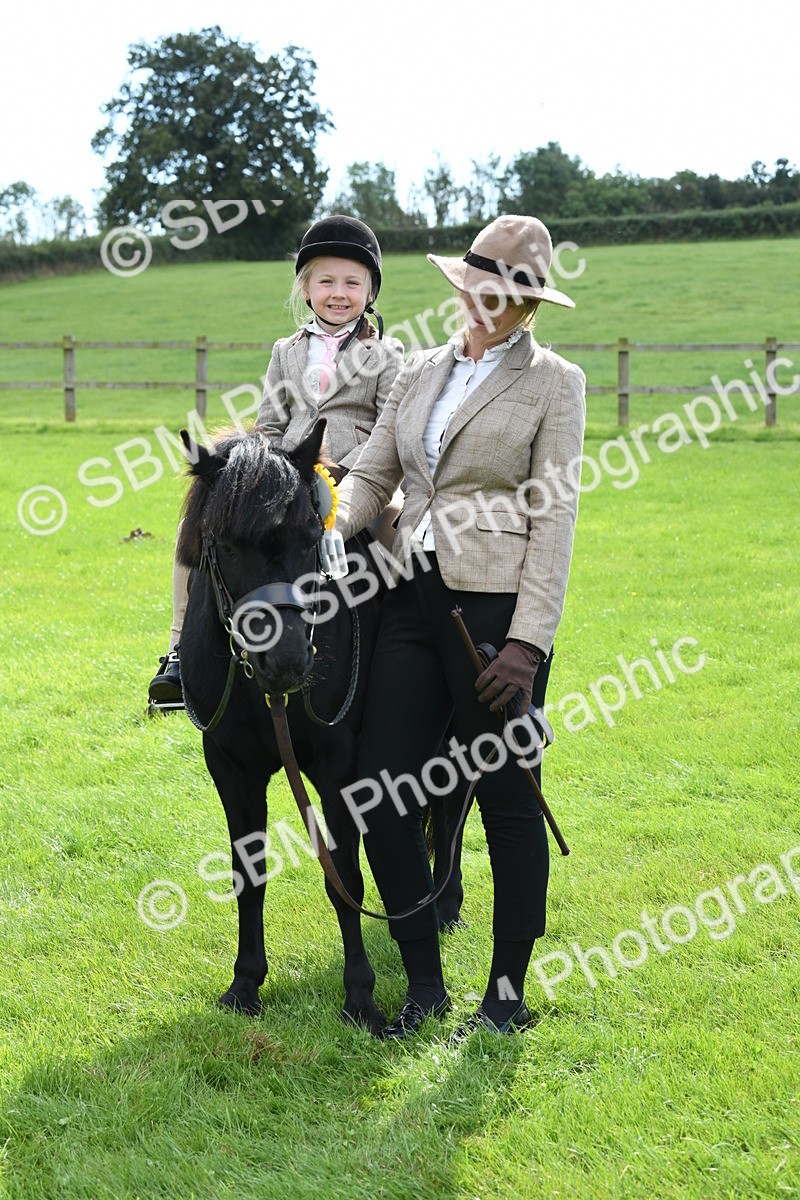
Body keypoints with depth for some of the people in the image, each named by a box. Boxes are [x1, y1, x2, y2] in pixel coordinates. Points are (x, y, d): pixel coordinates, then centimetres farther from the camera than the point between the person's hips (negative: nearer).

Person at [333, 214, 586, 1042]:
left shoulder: (554, 383, 0)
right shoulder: (420, 373, 15)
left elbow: (553, 516, -7)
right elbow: (370, 476, 12)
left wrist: (529, 640, -14)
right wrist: (322, 532, -10)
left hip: (496, 603, -5)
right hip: (413, 599, 5)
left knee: (506, 798, 3)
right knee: (379, 794, 1)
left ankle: (507, 995, 18)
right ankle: (423, 984, 17)